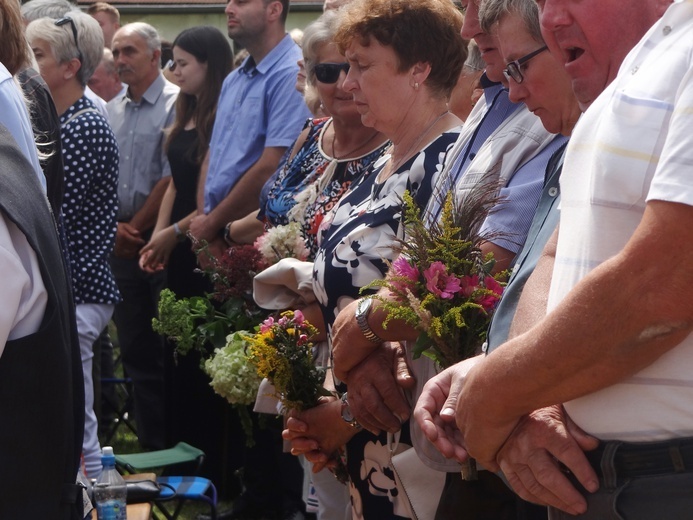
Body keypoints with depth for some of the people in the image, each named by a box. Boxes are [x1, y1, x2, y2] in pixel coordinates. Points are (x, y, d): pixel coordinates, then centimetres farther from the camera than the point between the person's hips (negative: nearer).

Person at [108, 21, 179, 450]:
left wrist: (135, 230, -8)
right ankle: (151, 443, 18)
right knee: (135, 348, 10)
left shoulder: (176, 105, -8)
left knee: (168, 349, -3)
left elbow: (172, 180, -12)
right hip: (121, 245, 7)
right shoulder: (111, 112, 12)